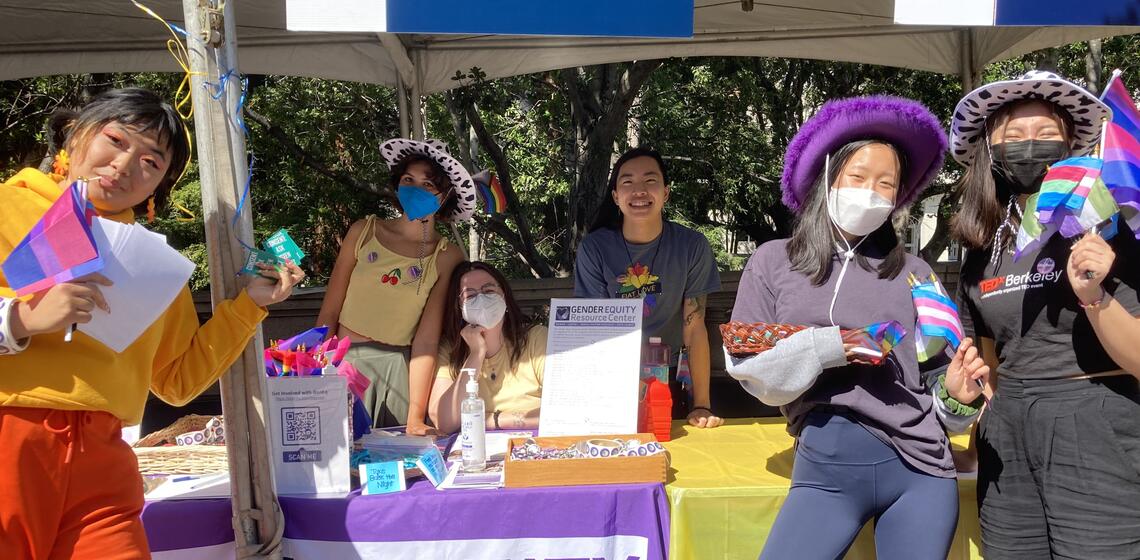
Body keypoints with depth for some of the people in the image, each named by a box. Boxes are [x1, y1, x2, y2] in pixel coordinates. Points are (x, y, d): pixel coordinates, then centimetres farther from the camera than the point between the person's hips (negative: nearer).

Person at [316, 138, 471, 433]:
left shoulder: (446, 257, -4)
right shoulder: (364, 231, 0)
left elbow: (426, 339, -9)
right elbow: (329, 312, 1)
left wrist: (416, 418, -14)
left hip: (399, 368, -1)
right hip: (344, 361, 1)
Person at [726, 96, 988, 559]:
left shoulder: (913, 272, 9)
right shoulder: (774, 262, 4)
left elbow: (936, 373, 12)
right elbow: (746, 364, -1)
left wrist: (956, 395, -9)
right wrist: (829, 347, -12)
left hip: (919, 469, 2)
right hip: (825, 470, -2)